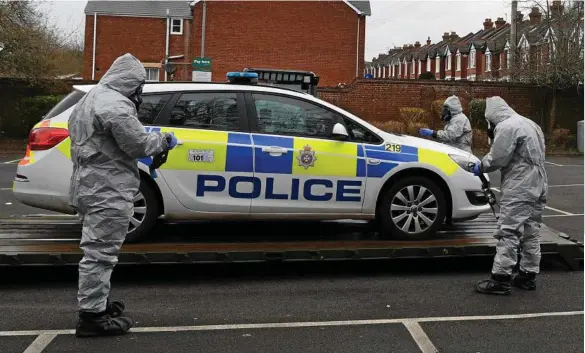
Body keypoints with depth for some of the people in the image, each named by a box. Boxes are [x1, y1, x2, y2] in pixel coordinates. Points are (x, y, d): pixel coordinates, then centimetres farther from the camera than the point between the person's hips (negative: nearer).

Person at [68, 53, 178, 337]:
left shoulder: (91, 98, 18)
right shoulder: (115, 105, -17)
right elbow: (138, 143, -18)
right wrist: (163, 140, -1)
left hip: (89, 187, 11)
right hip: (107, 192, -11)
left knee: (95, 250, 20)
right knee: (100, 252, -7)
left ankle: (96, 302, 31)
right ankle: (92, 316, -3)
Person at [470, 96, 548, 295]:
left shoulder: (506, 127, -13)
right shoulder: (529, 123, 20)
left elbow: (497, 158, -15)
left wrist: (480, 167, 3)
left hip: (519, 189, -10)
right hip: (537, 185, 10)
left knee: (508, 233, -8)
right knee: (531, 233, 13)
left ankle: (500, 279, -7)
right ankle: (528, 276, 20)